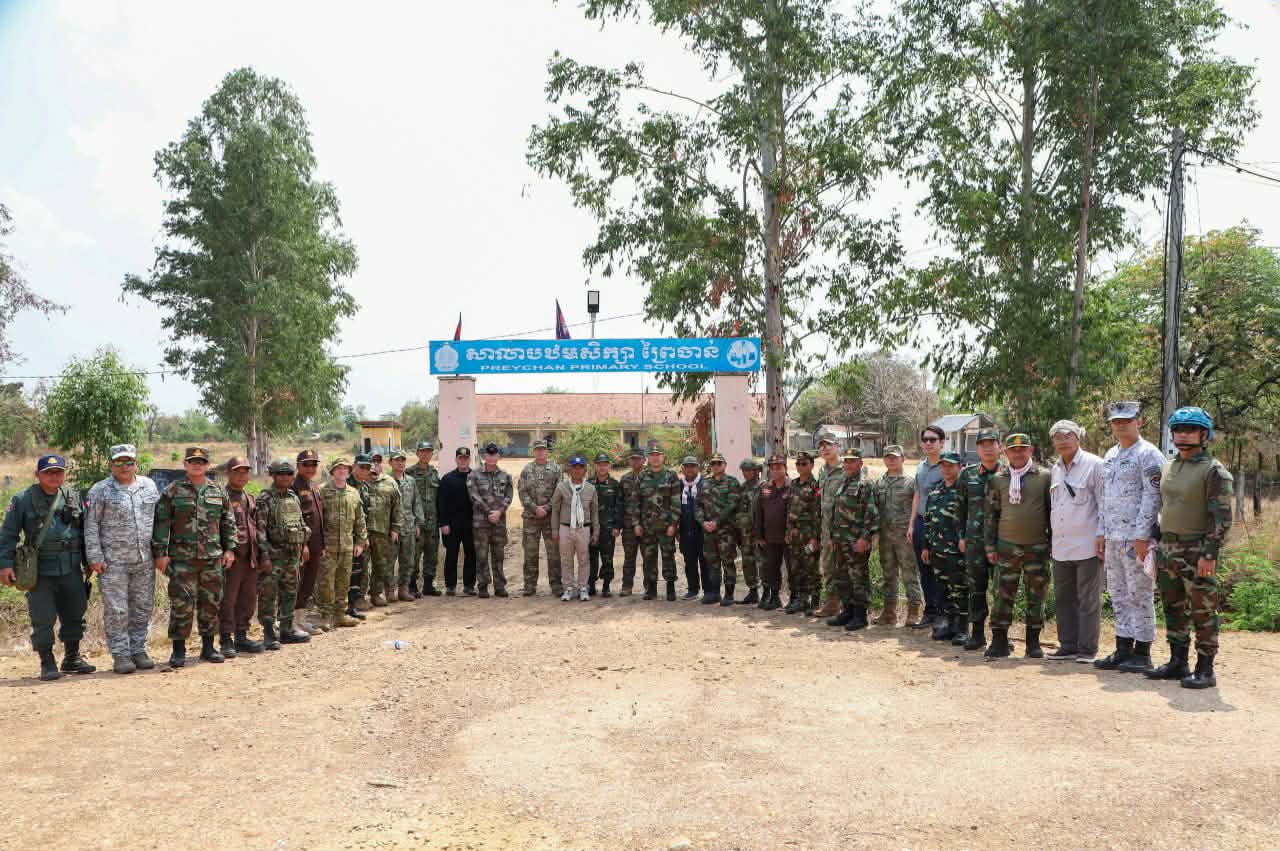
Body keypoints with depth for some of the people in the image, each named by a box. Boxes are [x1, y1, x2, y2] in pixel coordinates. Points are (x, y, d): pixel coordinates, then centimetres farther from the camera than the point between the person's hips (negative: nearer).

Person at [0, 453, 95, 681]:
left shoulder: (73, 497, 9)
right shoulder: (23, 499, -1)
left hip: (71, 570, 4)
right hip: (40, 571, -3)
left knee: (74, 615, 10)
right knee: (43, 619, -1)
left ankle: (72, 658, 25)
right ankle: (47, 663, 11)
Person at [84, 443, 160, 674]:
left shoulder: (149, 486, 9)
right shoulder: (100, 491, -2)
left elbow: (158, 519, 15)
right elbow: (90, 525, -2)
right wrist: (95, 557, -9)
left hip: (145, 561, 4)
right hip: (113, 562, -4)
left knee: (143, 608, 8)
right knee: (116, 610, -1)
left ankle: (139, 650, 19)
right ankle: (120, 655, 7)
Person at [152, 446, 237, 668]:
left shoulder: (218, 492, 11)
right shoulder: (172, 491, 1)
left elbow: (228, 522, 15)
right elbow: (161, 523, -1)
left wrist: (230, 549, 8)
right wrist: (160, 553, -7)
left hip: (212, 558, 3)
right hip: (182, 559, -3)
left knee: (211, 603, 8)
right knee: (181, 604, -4)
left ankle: (208, 646, 19)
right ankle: (179, 650, 6)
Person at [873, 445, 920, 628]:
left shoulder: (911, 481, -1)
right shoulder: (879, 483, 15)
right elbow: (875, 508, 17)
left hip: (905, 535, -5)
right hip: (885, 535, 5)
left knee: (910, 575, -3)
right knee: (888, 575, 11)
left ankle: (914, 612, 2)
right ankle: (889, 613, 19)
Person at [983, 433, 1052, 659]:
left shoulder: (1044, 476, 2)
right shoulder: (997, 480, 6)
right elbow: (990, 514, 8)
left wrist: (1053, 543, 1)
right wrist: (990, 546, 3)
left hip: (1037, 547, -1)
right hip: (1007, 546, 1)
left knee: (1036, 596, 6)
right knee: (1003, 595, 1)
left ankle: (1033, 643, 17)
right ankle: (999, 642, 9)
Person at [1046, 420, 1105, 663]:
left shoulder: (1093, 464, -5)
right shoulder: (1054, 469, 15)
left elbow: (1104, 503, -7)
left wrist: (1101, 535, -12)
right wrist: (1051, 539, 19)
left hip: (1087, 545, -7)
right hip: (1061, 547, 7)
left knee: (1088, 600, 1)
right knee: (1063, 599, 11)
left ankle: (1087, 649, 8)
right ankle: (1068, 646, 20)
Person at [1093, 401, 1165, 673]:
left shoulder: (1148, 454, -8)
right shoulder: (1110, 455, 17)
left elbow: (1152, 497, -15)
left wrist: (1142, 536, -20)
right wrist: (1101, 534, 16)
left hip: (1137, 538, -8)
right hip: (1113, 538, 8)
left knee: (1140, 595, -3)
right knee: (1118, 595, 12)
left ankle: (1142, 653, 5)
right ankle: (1123, 650, 19)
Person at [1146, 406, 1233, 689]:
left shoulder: (1214, 471, -9)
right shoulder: (1168, 466, 13)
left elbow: (1222, 517, -14)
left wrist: (1209, 554, -20)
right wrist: (1158, 545, 17)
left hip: (1197, 552, -7)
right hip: (1167, 549, 7)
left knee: (1203, 611, -2)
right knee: (1173, 609, 13)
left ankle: (1205, 669, 5)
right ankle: (1177, 663, 22)